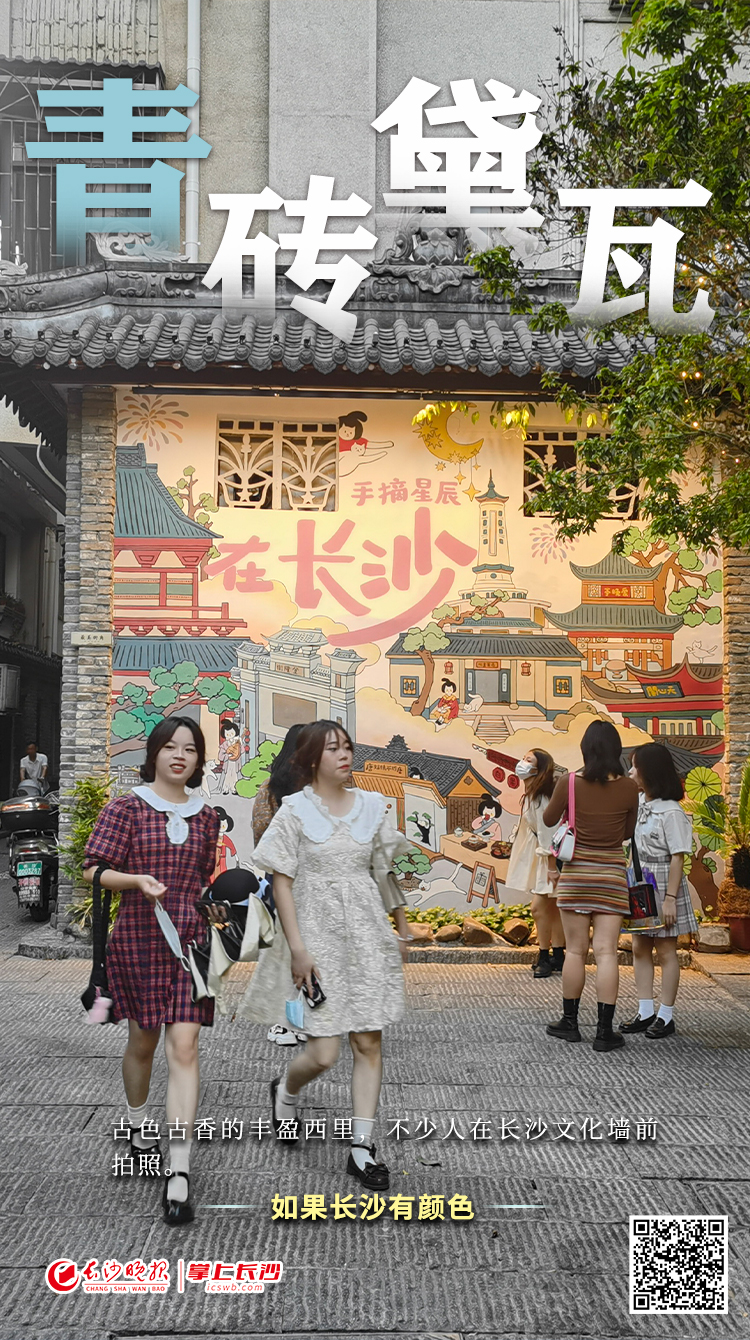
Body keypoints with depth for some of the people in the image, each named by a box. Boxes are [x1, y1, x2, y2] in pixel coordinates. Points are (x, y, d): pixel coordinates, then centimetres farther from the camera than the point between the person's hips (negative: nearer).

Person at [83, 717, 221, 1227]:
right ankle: (136, 1122, 43)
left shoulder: (206, 816, 10)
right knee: (143, 1041, 14)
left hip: (190, 939, 1)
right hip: (139, 937, -1)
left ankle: (179, 1172, -10)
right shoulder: (127, 809, -1)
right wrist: (138, 880, -21)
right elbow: (95, 871, -6)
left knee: (184, 1047, -9)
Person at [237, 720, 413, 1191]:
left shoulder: (371, 805, 6)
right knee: (324, 1054, -4)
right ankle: (286, 1090, 30)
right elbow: (282, 881, -6)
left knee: (369, 1042, 3)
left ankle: (363, 1147, 13)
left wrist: (403, 928, 14)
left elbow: (390, 868, 14)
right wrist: (297, 948, -12)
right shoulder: (296, 810, -5)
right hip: (318, 932, -4)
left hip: (367, 931, 4)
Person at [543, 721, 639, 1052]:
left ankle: (570, 1021, 20)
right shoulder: (628, 788, -7)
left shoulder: (569, 784, -11)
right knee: (606, 952, 1)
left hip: (576, 873, 0)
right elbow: (628, 832, 7)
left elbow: (549, 820, 5)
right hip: (612, 875, 0)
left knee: (575, 950, 9)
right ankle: (605, 1031, 2)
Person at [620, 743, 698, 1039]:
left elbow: (677, 857, -17)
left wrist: (670, 898, -19)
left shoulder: (671, 812, -16)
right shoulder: (638, 803, 7)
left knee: (665, 950, 2)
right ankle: (645, 1013, 18)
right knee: (639, 948, 10)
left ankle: (666, 1016, 11)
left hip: (662, 883, -8)